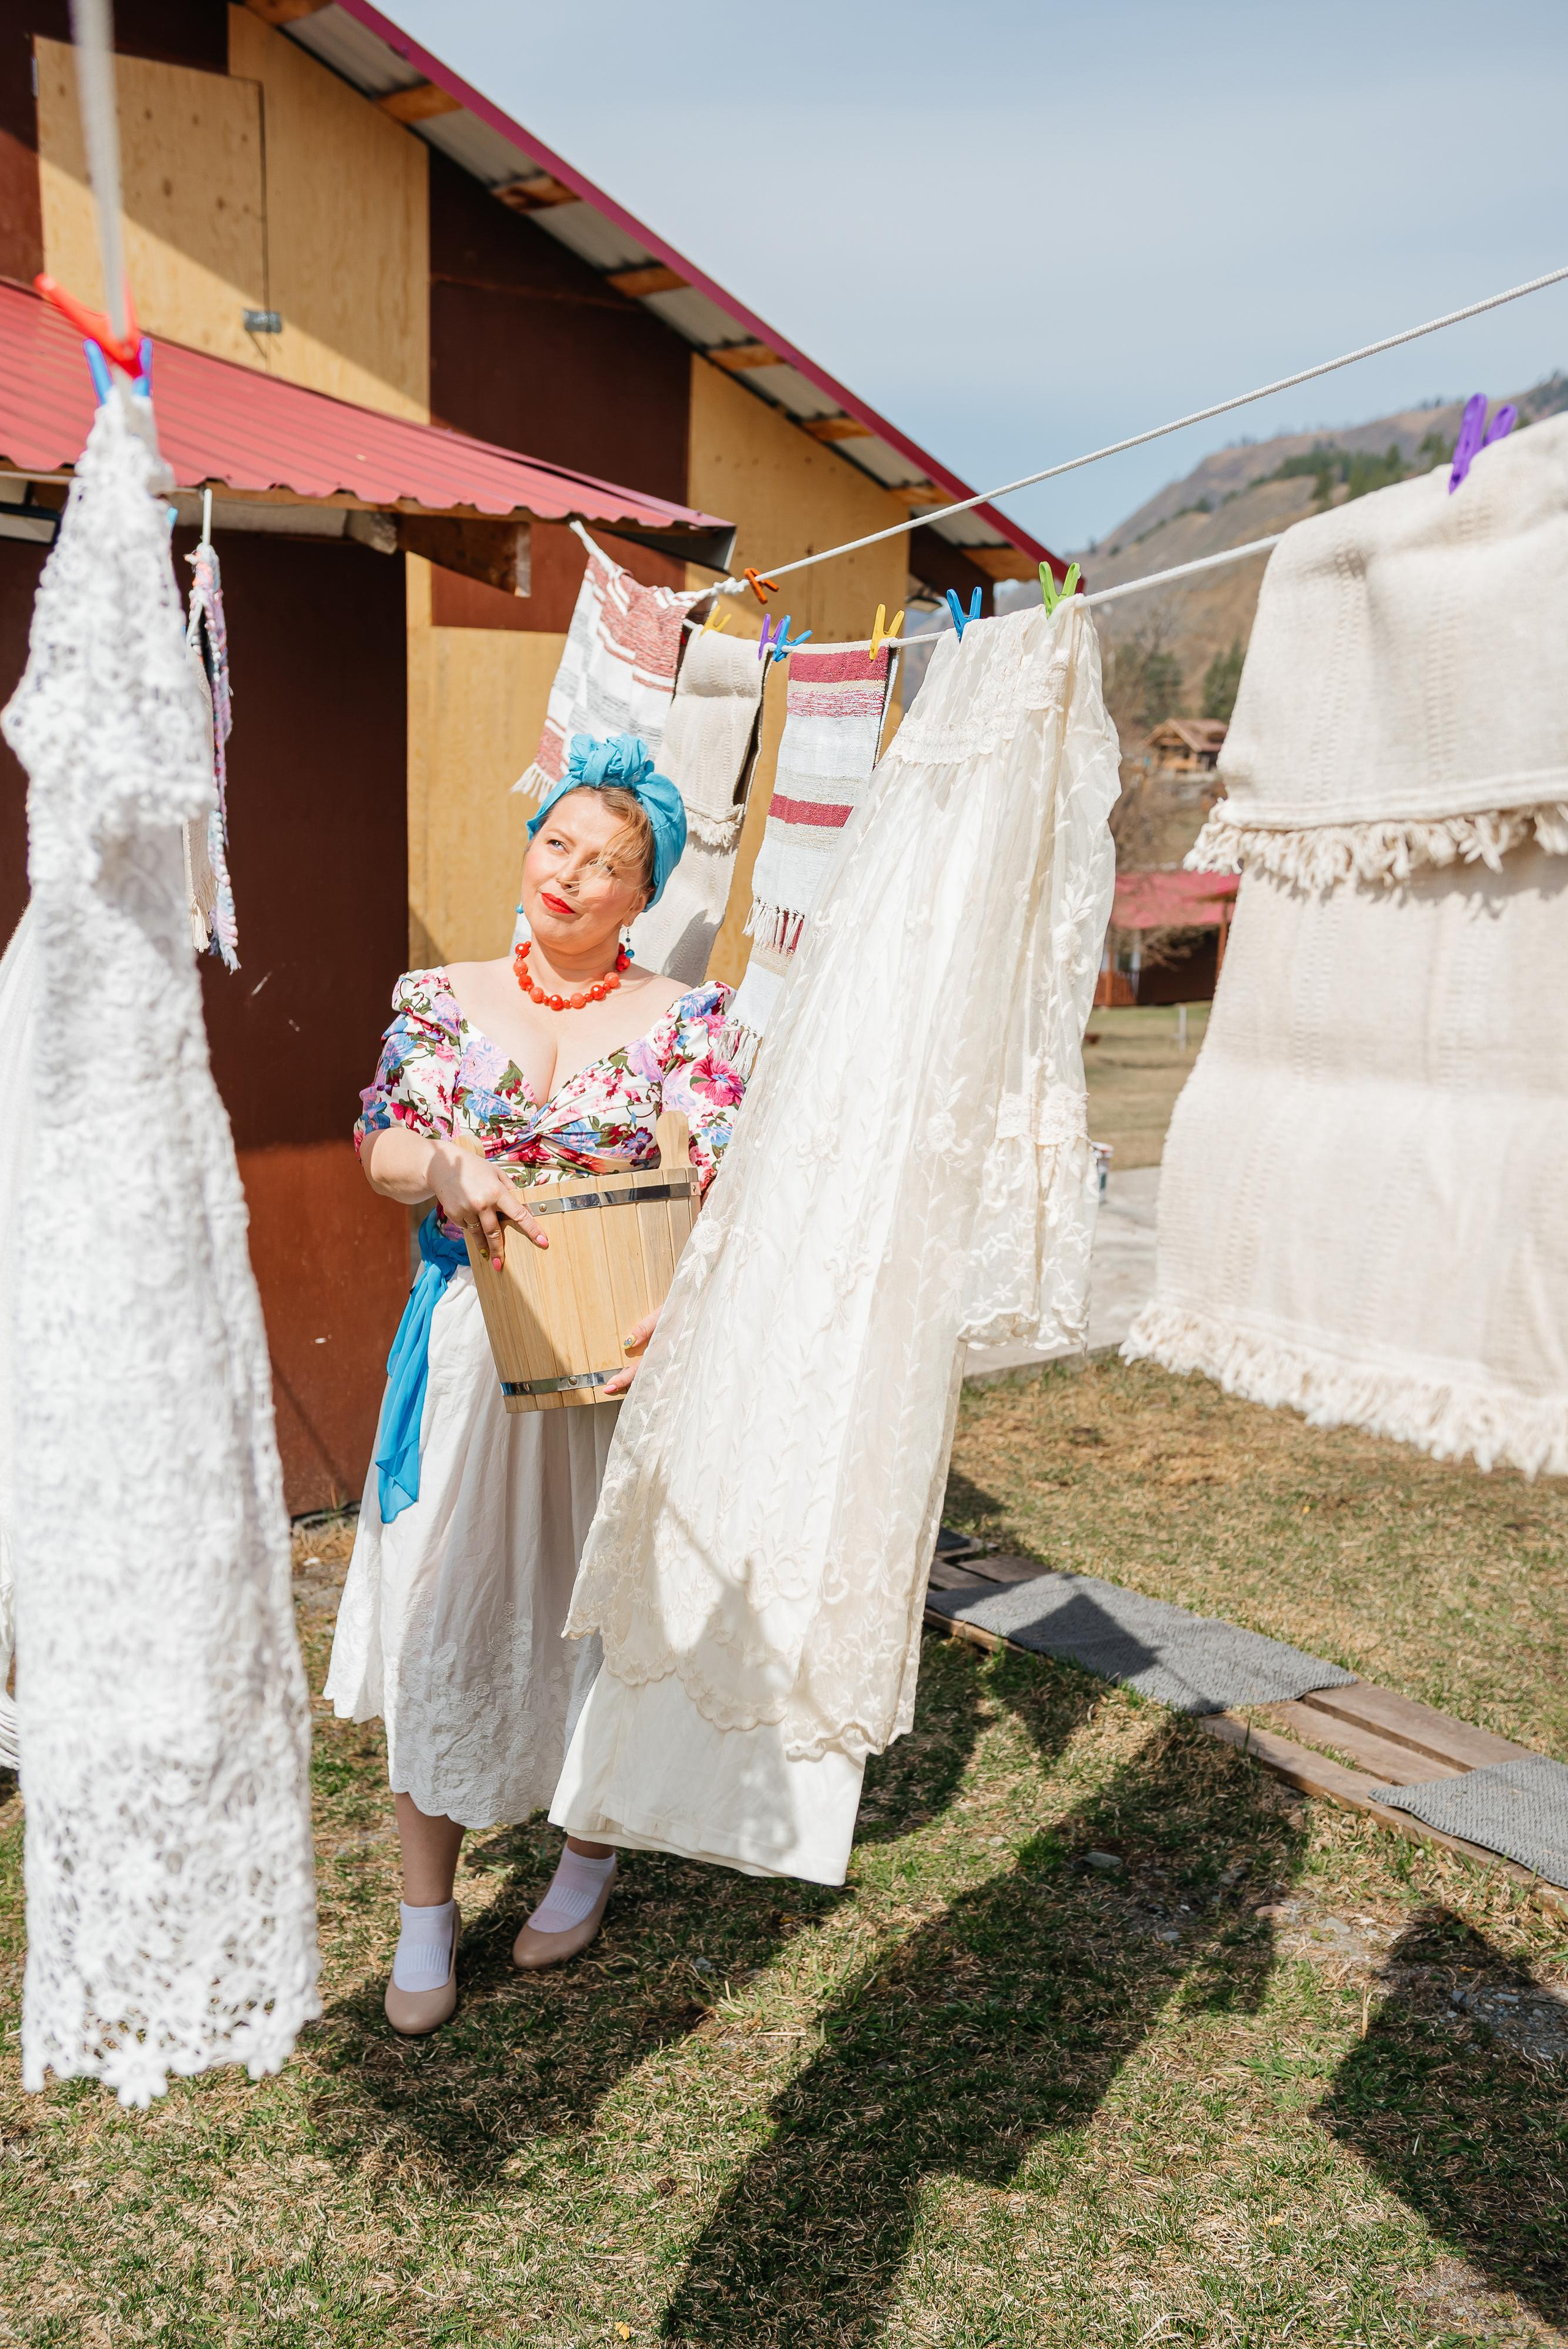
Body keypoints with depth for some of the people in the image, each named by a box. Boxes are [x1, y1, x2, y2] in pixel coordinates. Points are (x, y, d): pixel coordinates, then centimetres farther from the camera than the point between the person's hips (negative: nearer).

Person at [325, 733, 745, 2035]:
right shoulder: (445, 999, 5)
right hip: (469, 1349, 2)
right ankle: (427, 1907, 23)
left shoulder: (681, 1020, -3)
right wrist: (449, 1170, -23)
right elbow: (382, 1144, 0)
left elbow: (731, 1183, -14)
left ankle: (592, 1852, 38)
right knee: (442, 1611, 5)